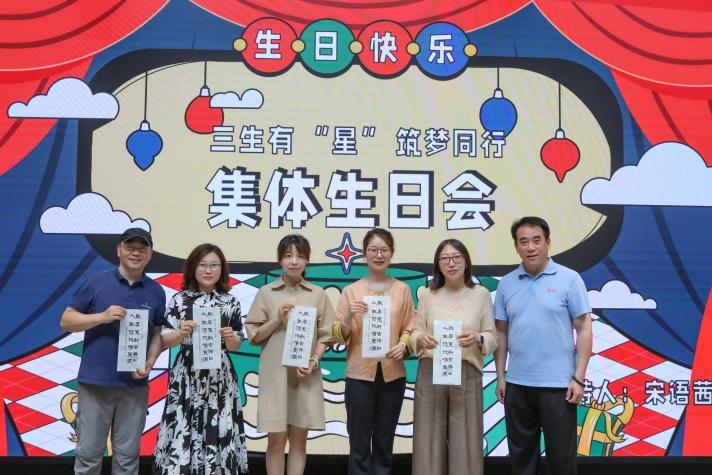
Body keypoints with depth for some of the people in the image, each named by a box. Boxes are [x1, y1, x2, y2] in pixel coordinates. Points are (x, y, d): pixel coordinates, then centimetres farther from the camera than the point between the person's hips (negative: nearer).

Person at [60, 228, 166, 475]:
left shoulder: (156, 291, 6)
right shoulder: (96, 282, -1)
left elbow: (158, 333, 10)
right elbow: (66, 321, -1)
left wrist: (150, 362, -7)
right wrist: (103, 316, -16)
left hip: (135, 385, 2)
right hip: (95, 381, -2)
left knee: (127, 454, 10)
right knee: (88, 452, 7)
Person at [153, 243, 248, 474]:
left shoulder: (230, 302, 3)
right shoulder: (180, 299, 0)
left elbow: (235, 346, 6)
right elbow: (165, 341, -1)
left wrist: (231, 338, -15)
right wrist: (182, 333, -20)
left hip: (220, 379, 1)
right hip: (187, 379, -1)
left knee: (218, 434, 4)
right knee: (183, 432, 1)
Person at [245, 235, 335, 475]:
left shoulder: (318, 294, 5)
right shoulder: (266, 293, 2)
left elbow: (325, 334, 6)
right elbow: (254, 334, 2)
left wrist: (313, 361, -8)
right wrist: (278, 319, -13)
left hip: (305, 373, 1)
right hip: (275, 373, -1)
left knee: (299, 438, 8)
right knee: (276, 439, 3)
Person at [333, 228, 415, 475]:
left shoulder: (402, 289, 5)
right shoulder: (351, 290, 1)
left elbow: (410, 328, 6)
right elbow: (338, 336, -1)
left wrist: (403, 345, -14)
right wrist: (348, 318, -19)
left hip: (393, 375, 1)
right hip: (359, 374, -1)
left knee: (384, 441, 13)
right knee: (360, 443, 4)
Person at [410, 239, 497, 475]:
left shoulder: (481, 294, 1)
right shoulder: (429, 294, 5)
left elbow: (493, 337, 2)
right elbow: (415, 332, 7)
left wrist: (478, 339, -18)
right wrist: (421, 339, -15)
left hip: (467, 375, -1)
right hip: (430, 373, 1)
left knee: (465, 441, 3)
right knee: (429, 439, 6)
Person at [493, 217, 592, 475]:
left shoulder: (569, 279, -4)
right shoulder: (506, 283, 6)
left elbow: (584, 329, -4)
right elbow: (501, 332, 10)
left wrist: (578, 378, -9)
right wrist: (500, 376, 6)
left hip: (558, 384, -3)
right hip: (517, 384, 3)